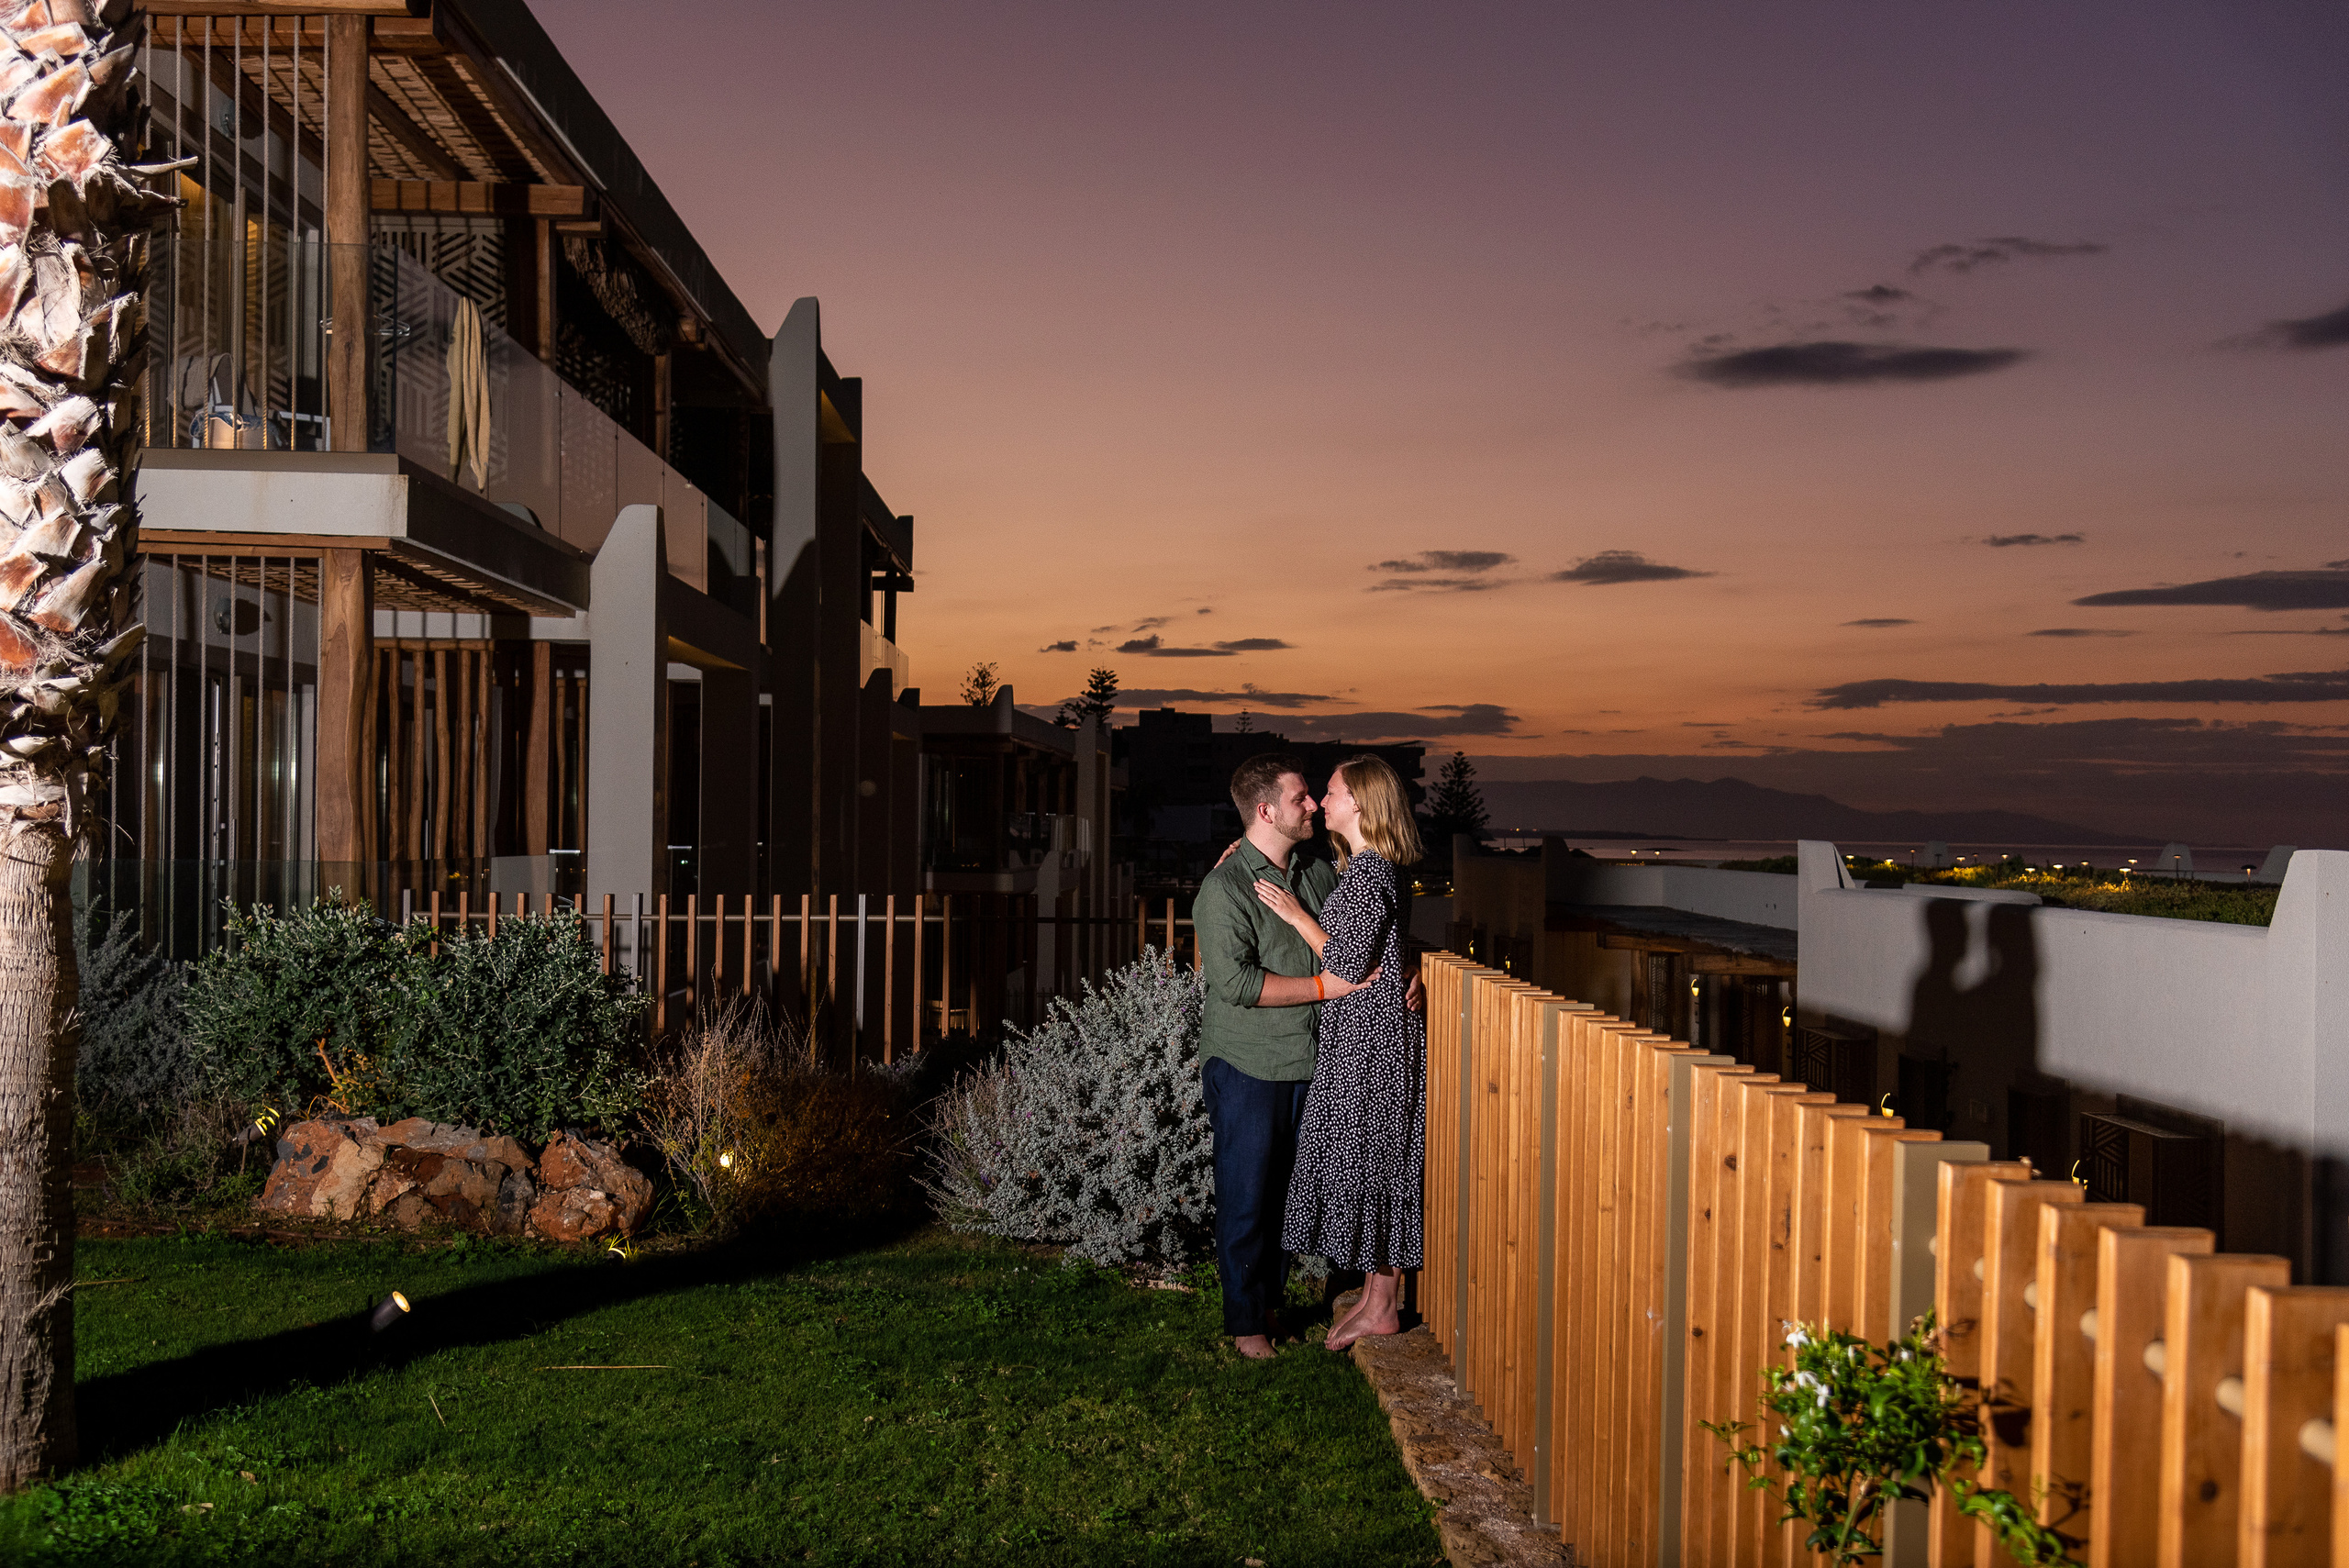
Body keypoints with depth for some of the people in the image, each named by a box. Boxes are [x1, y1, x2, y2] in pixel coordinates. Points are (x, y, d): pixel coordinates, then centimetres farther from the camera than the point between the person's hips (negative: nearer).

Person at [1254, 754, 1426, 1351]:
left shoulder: (1369, 873, -18)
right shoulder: (1367, 868, 12)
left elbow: (1349, 968, -20)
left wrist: (1297, 915, -12)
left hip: (1372, 1039, -10)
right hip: (1358, 1038, 10)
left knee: (1370, 1164, -2)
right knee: (1367, 1164, 14)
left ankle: (1381, 1308, 7)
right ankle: (1376, 1293, 22)